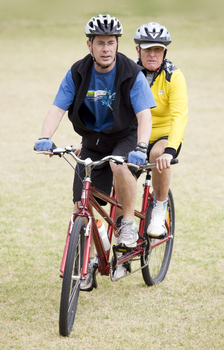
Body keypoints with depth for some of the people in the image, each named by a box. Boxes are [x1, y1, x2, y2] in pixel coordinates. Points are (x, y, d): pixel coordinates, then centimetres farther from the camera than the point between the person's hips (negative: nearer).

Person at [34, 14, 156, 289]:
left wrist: (140, 149, -41)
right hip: (93, 141, 3)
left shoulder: (132, 74, -17)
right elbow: (57, 109, -13)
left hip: (125, 138, -3)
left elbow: (144, 115, -25)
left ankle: (129, 223, -15)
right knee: (82, 204, -5)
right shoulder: (77, 74, -9)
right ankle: (89, 263, 11)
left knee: (120, 166, -37)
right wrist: (45, 138, -32)